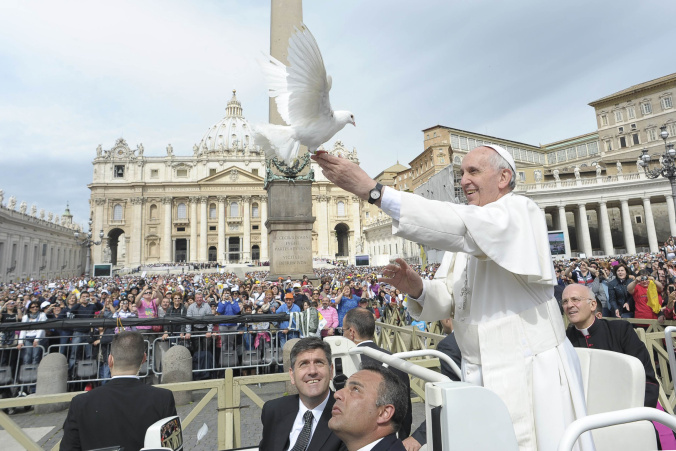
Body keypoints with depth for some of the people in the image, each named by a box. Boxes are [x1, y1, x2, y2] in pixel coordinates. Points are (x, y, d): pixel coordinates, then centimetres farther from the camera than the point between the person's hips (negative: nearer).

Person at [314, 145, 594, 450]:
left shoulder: (522, 213, -10)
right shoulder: (465, 234, 12)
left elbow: (460, 226, -31)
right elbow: (446, 299, 7)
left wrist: (373, 190, -34)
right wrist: (416, 288, -17)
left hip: (531, 376, -6)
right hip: (479, 376, 6)